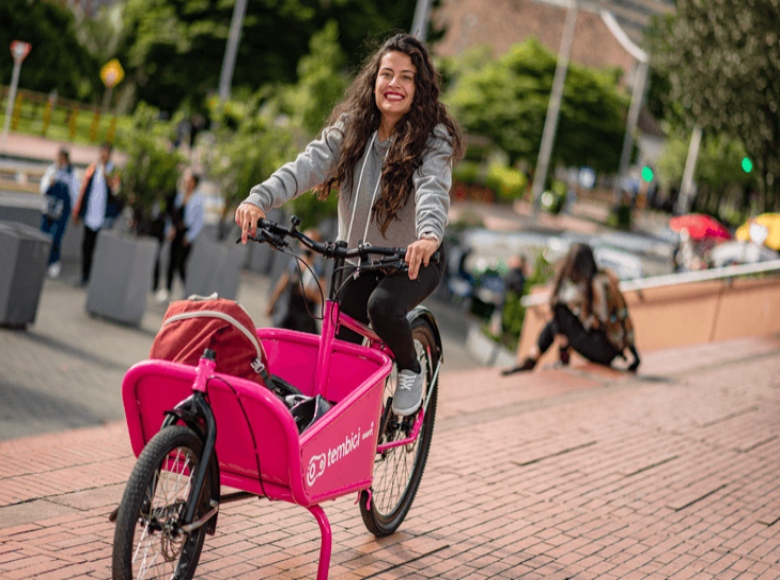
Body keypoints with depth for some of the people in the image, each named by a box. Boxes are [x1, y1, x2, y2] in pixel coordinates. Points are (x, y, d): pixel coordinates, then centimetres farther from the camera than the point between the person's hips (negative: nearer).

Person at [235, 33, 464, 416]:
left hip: (414, 259, -4)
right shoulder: (351, 128, -5)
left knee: (383, 305, -32)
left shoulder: (433, 139, -16)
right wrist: (260, 198, -38)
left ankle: (410, 370, -2)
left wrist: (429, 235, -56)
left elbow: (433, 188, -34)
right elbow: (308, 165, -20)